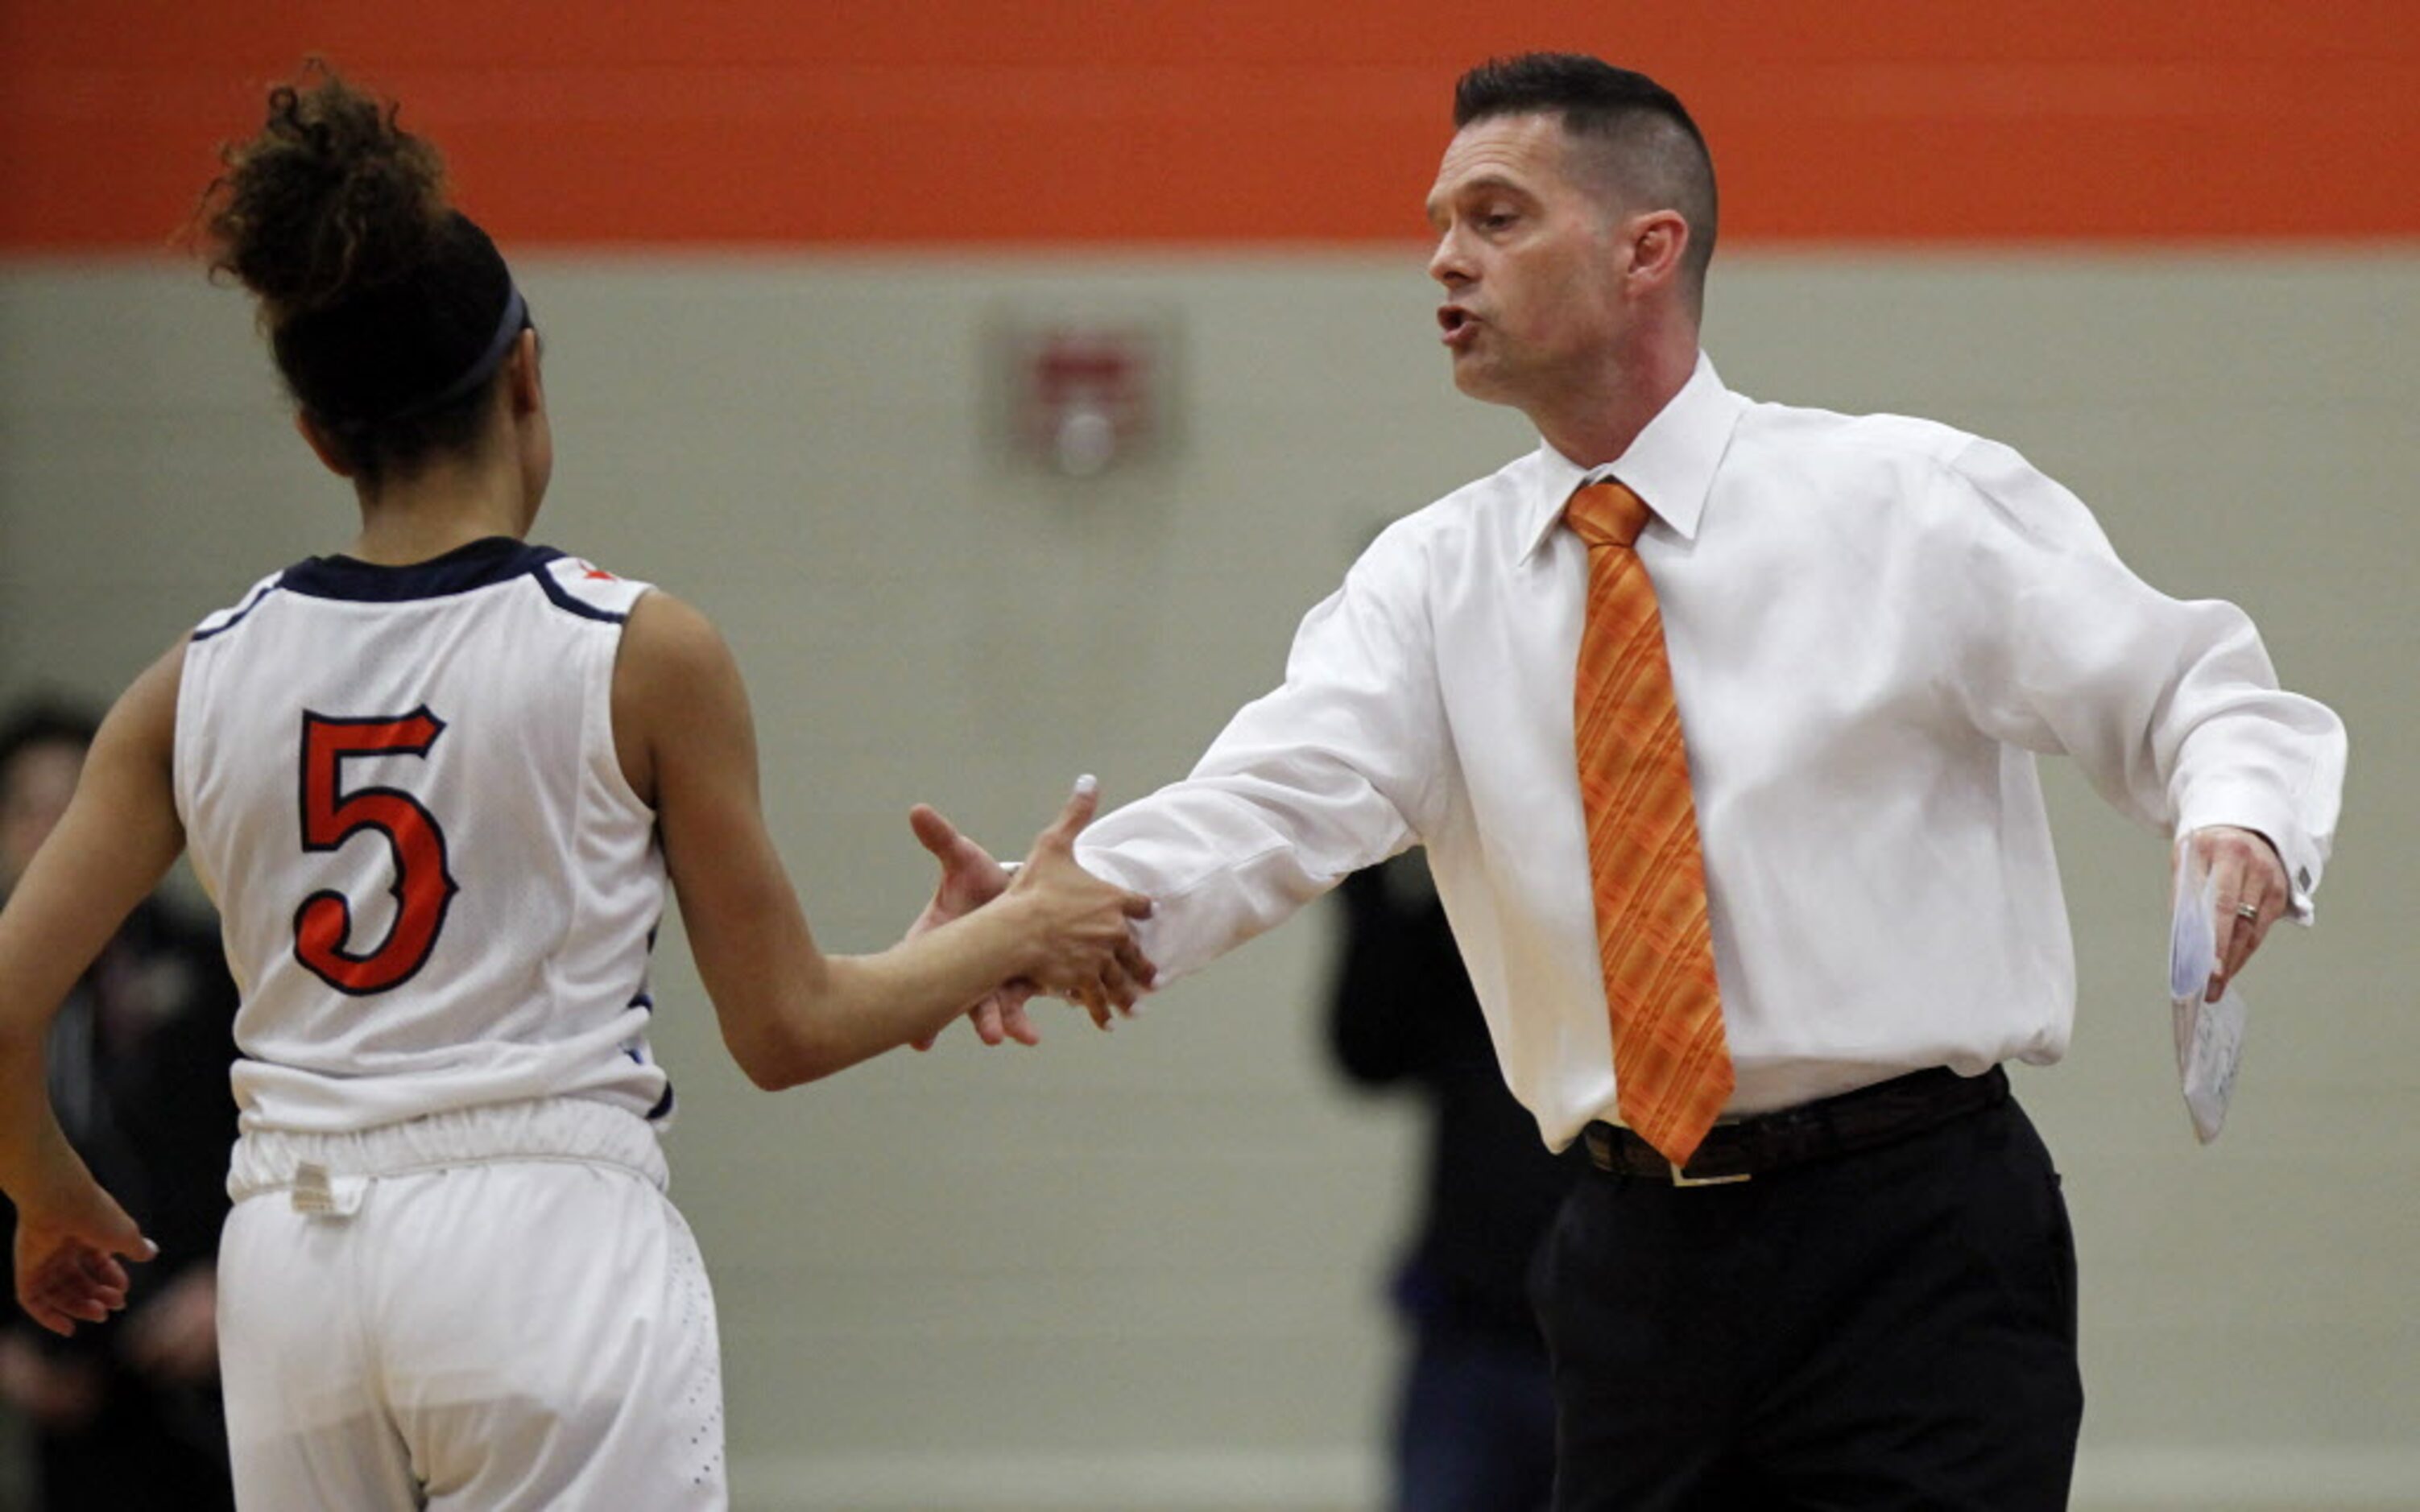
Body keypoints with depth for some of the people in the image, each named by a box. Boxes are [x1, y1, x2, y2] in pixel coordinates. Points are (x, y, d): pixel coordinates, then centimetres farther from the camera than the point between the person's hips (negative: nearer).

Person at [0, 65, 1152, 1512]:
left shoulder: (200, 684, 6)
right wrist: (1018, 933, 18)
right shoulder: (641, 653, -4)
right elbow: (788, 1026, 2)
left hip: (290, 1263, 4)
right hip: (552, 1232, -4)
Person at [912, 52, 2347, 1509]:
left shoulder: (1908, 504, 0)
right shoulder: (1433, 582, 9)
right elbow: (1281, 799, -7)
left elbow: (2196, 696, 2)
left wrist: (2240, 823, -22)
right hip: (1639, 1264, 4)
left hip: (1913, 1239, -4)